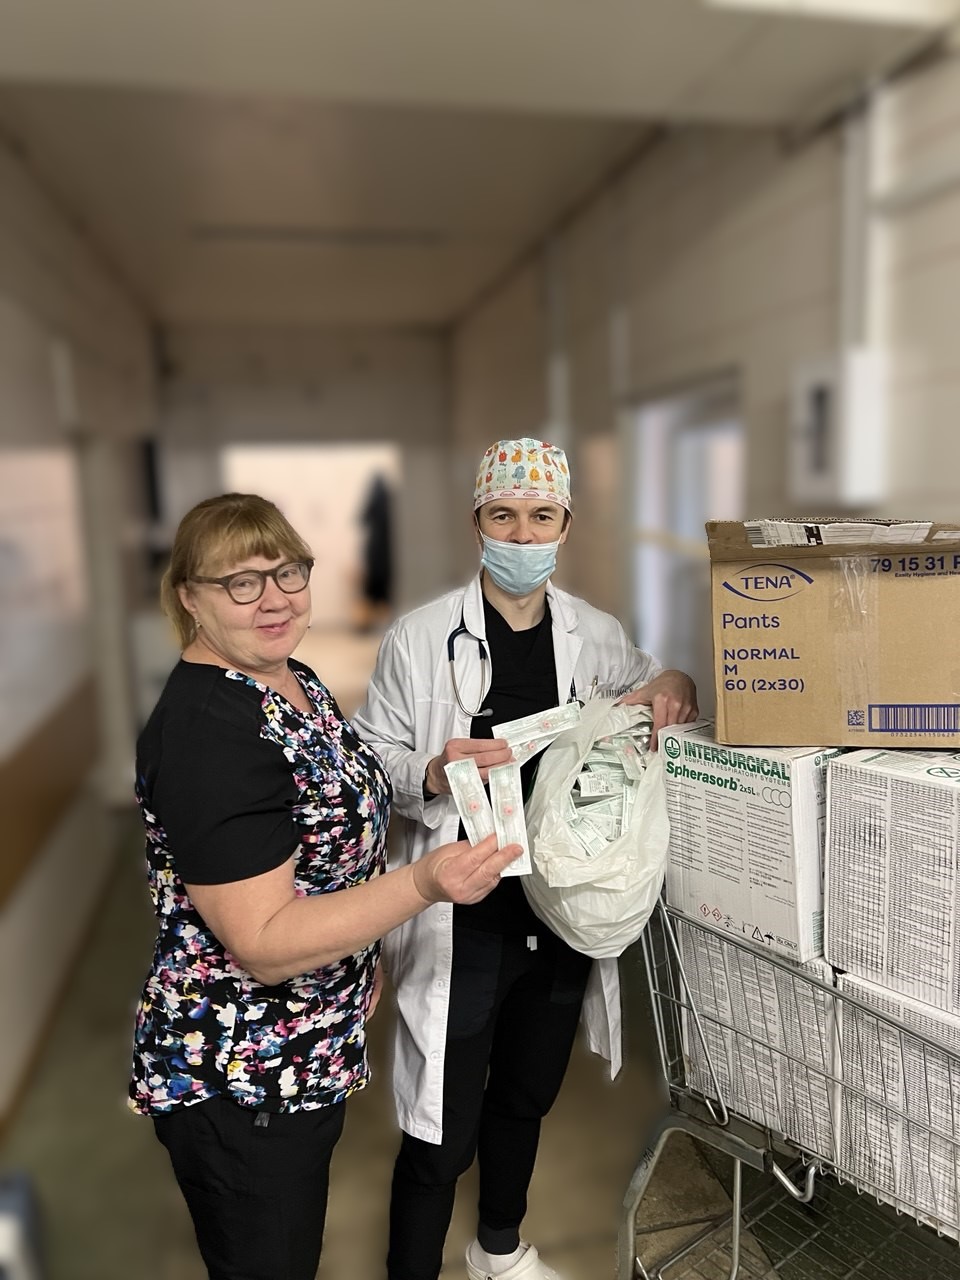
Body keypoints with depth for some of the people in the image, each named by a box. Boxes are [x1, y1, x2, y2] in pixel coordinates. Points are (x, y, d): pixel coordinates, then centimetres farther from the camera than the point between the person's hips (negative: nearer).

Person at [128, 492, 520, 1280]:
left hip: (313, 1051, 8)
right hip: (237, 1083, -8)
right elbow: (263, 943, -29)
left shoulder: (296, 682, 0)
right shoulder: (205, 733, -28)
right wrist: (424, 885, -38)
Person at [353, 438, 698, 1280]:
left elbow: (651, 694, 14)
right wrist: (433, 773, -28)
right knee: (442, 1133, 6)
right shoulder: (420, 639, -12)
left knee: (527, 1098, 26)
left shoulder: (598, 636, -1)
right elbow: (370, 761, -7)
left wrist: (673, 688, -10)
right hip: (462, 925, -4)